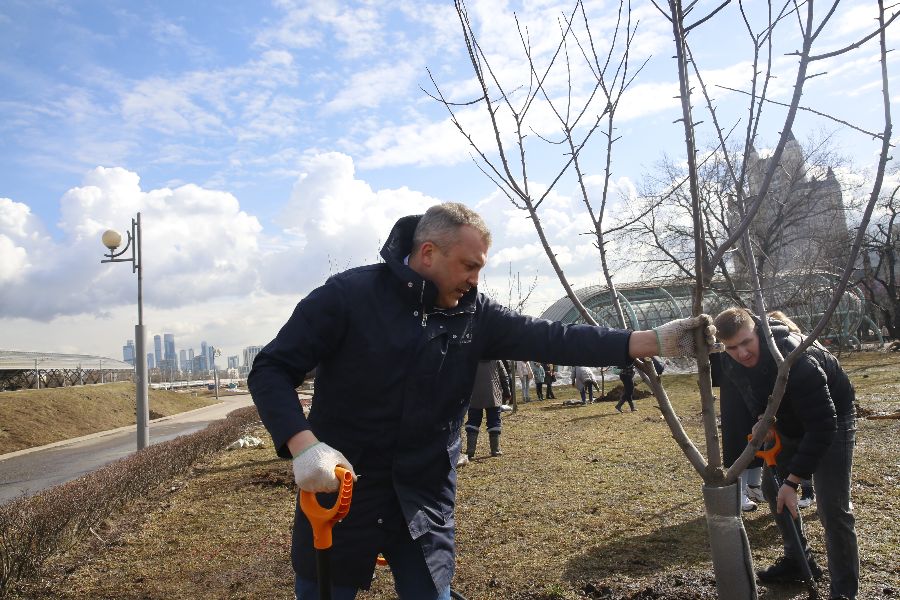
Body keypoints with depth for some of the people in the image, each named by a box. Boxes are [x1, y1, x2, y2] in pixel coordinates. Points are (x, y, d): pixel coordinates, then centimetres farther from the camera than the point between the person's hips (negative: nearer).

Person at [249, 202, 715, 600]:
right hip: (339, 494, -2)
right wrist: (303, 444, -27)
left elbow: (552, 339, -10)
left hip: (424, 500, 3)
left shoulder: (473, 314, -3)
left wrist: (655, 341, -17)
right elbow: (271, 370, -12)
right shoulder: (349, 295, -14)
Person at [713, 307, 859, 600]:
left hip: (831, 420, -7)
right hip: (789, 422, 7)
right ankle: (798, 560, 30)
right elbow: (748, 392, 7)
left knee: (832, 507, -12)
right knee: (773, 488, 11)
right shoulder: (729, 363, -17)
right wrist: (761, 419, -13)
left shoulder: (795, 358, -39)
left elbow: (823, 425, -36)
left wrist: (793, 480, -34)